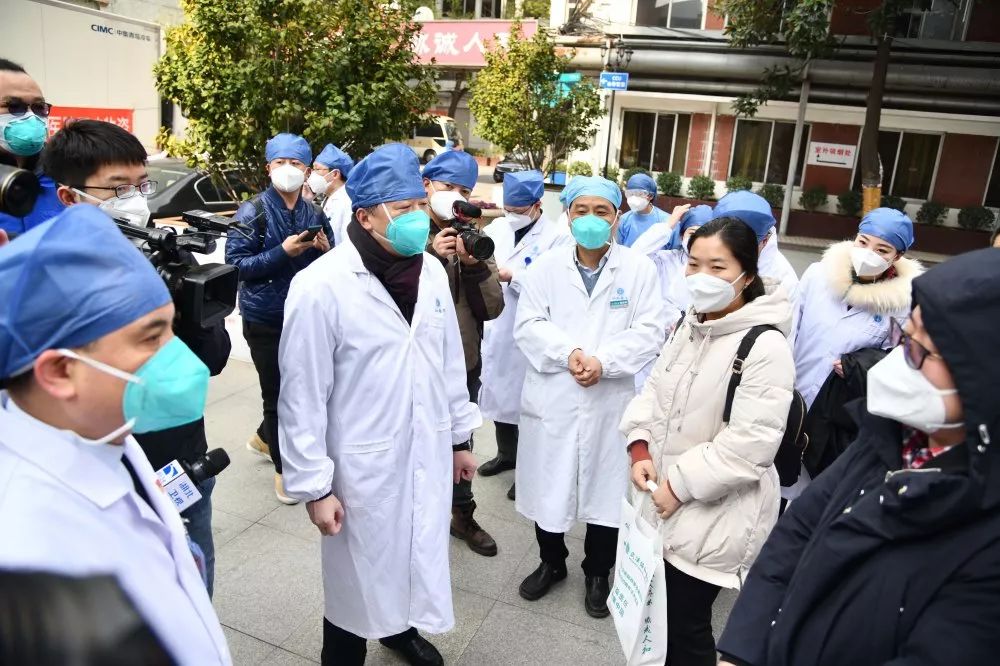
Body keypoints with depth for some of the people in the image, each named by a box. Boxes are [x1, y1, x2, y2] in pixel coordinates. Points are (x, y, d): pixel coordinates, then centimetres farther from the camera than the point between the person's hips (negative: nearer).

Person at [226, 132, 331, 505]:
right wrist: (283, 252, -21)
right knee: (277, 393, 3)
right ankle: (283, 468, 23)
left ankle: (264, 438, 43)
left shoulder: (315, 215, 7)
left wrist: (325, 250, -10)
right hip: (265, 319, -4)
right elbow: (236, 264, -12)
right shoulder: (253, 212, -6)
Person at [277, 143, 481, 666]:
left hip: (427, 456, 5)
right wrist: (313, 485, -11)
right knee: (359, 574, 16)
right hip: (364, 467, -5)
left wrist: (460, 437, 13)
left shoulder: (432, 272, -1)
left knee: (417, 556, 23)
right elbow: (302, 396, -14)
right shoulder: (321, 286, -19)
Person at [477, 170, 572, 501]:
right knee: (499, 393, 19)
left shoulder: (558, 238, -11)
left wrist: (513, 276, -24)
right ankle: (506, 454, 40)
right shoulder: (496, 228, 8)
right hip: (495, 328, 6)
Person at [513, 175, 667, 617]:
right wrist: (568, 352, -21)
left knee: (605, 489, 12)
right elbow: (528, 326, -5)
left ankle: (597, 573, 35)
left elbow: (650, 331, -7)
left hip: (611, 400, -1)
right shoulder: (545, 267, 3)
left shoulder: (640, 268, 0)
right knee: (548, 486, 14)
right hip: (552, 398, 1)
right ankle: (551, 562, 39)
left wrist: (603, 361, -20)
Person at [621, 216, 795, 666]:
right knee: (657, 614, 23)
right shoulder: (689, 324, 5)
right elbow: (654, 389, 10)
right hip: (662, 501, 8)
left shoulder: (766, 346, -21)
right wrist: (640, 449, -6)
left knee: (685, 627, 8)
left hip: (712, 516, -7)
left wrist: (680, 484, -18)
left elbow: (751, 443, -25)